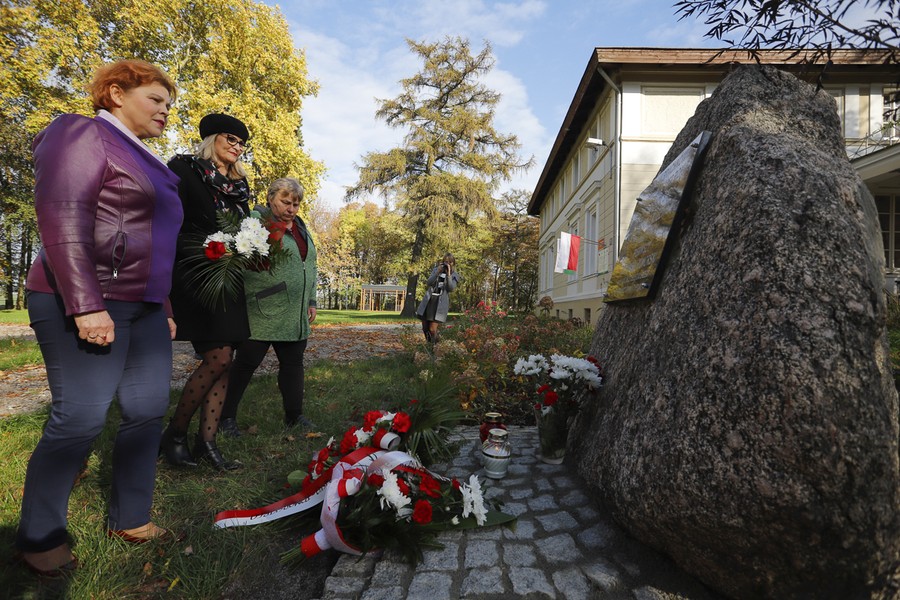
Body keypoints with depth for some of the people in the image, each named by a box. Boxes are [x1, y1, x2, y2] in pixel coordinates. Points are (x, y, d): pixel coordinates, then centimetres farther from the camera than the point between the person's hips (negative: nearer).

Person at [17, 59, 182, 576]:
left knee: (148, 410, 7)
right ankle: (39, 537, 15)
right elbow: (62, 218, -16)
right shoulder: (82, 134, -3)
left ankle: (130, 519, 19)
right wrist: (86, 305, -24)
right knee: (81, 417, -5)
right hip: (89, 305, -8)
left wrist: (164, 308, 21)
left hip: (143, 307, 8)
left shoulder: (145, 162, 22)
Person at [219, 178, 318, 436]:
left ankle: (294, 415, 25)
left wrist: (311, 301, 18)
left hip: (296, 316, 7)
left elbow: (309, 267, 21)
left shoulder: (301, 228, 17)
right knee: (246, 363, 2)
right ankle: (227, 416, 18)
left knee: (293, 363, 13)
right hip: (264, 313, -7)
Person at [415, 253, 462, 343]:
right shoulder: (436, 269, 12)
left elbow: (451, 288, -9)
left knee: (432, 329, -13)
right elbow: (429, 282, 0)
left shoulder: (454, 276, 6)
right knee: (425, 328, 8)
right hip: (428, 300, 3)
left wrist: (448, 274, -13)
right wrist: (438, 272, -11)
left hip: (441, 303, -3)